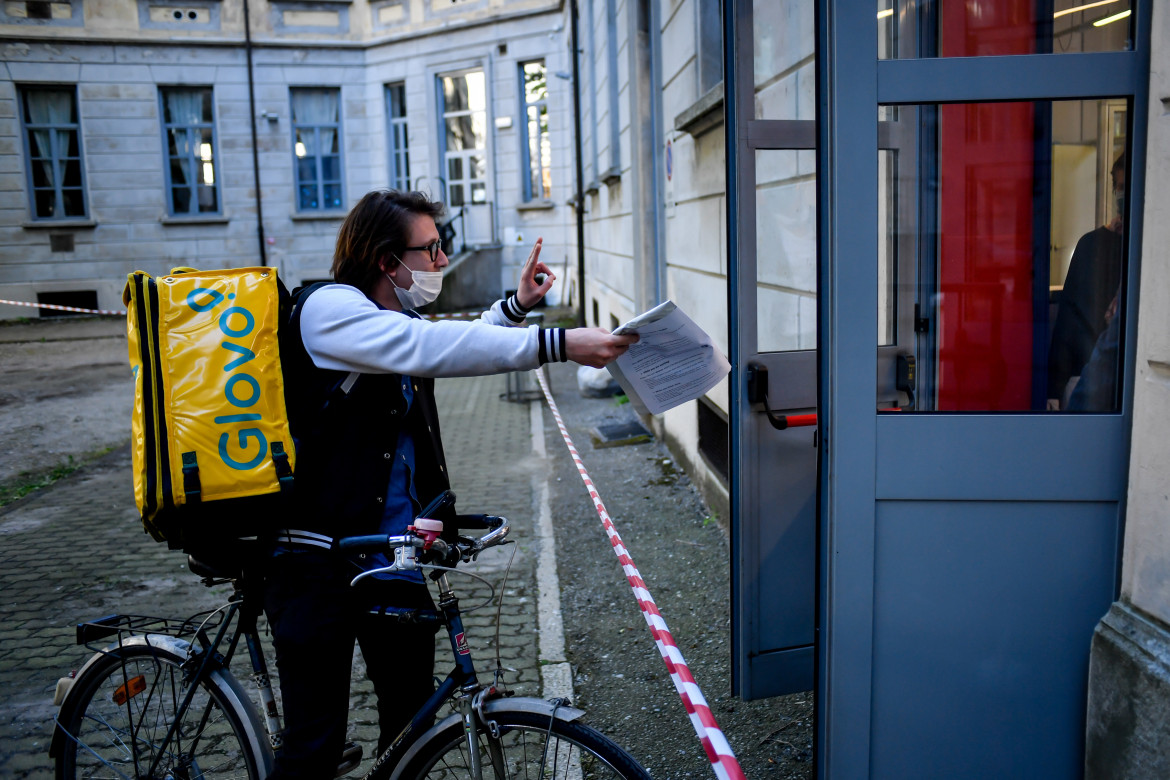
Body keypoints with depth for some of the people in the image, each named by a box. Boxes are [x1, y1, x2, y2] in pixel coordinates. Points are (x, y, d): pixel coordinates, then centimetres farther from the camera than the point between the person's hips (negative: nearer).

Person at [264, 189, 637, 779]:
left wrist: (514, 306, 20)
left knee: (412, 722, 15)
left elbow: (450, 349, 34)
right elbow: (431, 347, -28)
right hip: (318, 561, -8)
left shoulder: (400, 323, 14)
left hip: (394, 558, 8)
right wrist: (557, 344, -32)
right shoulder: (327, 308, -13)